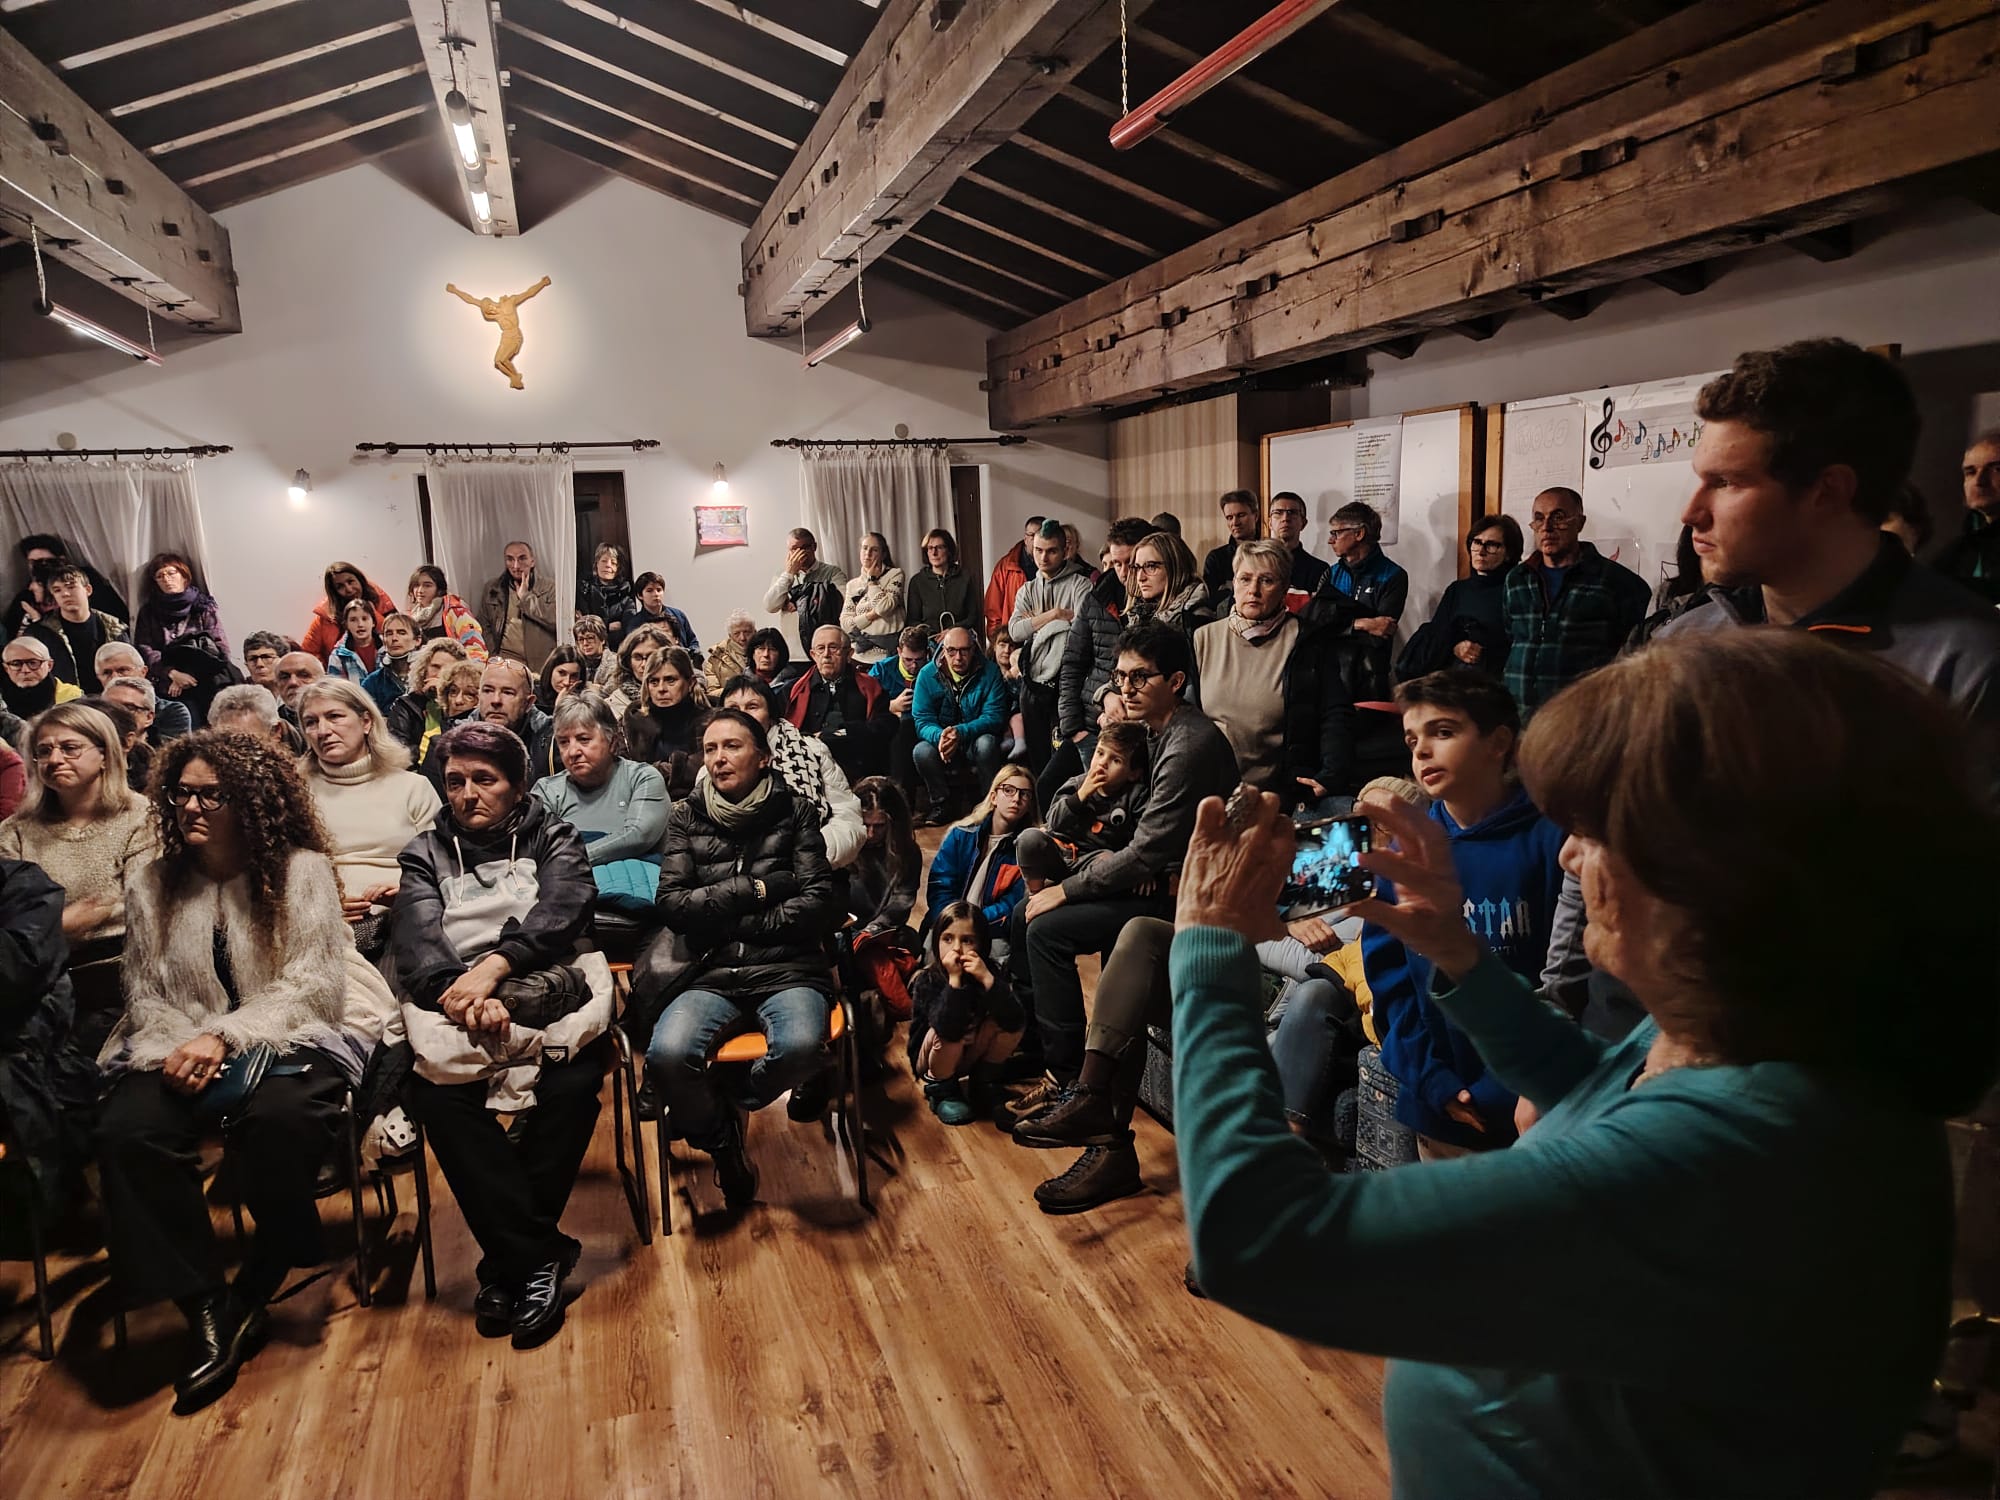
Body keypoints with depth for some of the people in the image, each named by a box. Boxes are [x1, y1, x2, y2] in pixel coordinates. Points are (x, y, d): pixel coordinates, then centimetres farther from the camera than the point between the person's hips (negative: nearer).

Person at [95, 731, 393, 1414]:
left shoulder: (302, 870, -4)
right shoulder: (153, 884, 9)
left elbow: (309, 986, -9)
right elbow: (145, 994, 7)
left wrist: (224, 1038, -20)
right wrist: (174, 1047, -14)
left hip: (291, 1037, -3)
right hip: (181, 1047, 4)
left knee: (277, 1120, -35)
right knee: (127, 1133, -27)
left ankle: (251, 1292, -7)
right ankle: (204, 1310, -13)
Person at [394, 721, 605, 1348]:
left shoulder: (553, 838, 15)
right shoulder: (426, 854, 19)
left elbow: (562, 909, -6)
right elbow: (416, 942, 0)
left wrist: (493, 966, -24)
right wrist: (462, 995, -22)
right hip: (455, 1000, 1)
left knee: (576, 1077, -32)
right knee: (435, 1091, -31)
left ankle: (508, 1260, -17)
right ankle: (538, 1255, -22)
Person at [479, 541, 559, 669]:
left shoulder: (549, 587, 6)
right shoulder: (492, 589, 16)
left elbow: (556, 620, -9)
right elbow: (484, 627, 18)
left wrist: (526, 596, -4)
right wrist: (494, 656, 4)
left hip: (540, 661, -1)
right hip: (505, 658, 1)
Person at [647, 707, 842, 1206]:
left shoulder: (795, 812, 8)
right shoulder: (686, 819, 12)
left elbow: (820, 903, -3)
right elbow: (673, 904, 0)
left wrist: (723, 919, -4)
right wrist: (755, 891, -4)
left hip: (788, 971, -1)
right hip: (714, 977, 1)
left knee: (800, 1046, -34)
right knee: (667, 1055, -30)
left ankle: (722, 1106, 2)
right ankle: (720, 1140, 4)